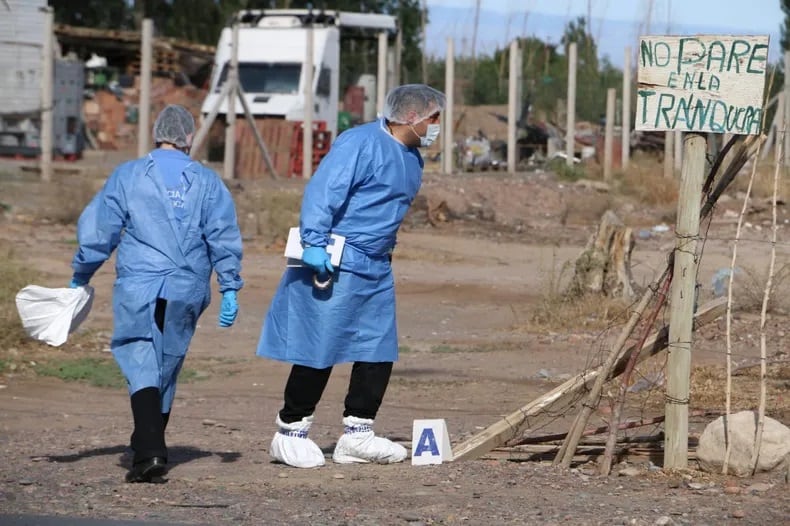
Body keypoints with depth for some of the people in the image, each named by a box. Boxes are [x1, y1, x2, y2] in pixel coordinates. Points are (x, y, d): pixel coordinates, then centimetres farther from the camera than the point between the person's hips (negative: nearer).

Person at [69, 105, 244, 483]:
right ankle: (152, 445, 28)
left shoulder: (127, 175, 1)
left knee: (141, 365, -6)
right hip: (187, 290, 2)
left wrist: (80, 278, 13)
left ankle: (149, 451, -24)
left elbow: (97, 230, 3)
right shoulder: (207, 182, 5)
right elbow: (224, 237, 2)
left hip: (138, 285, -2)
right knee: (168, 364, 16)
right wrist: (230, 289, 7)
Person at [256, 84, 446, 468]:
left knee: (379, 350, 6)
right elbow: (323, 191, -22)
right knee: (320, 349, -5)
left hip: (376, 268, 9)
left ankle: (357, 434, 14)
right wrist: (314, 244, -27)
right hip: (336, 264, -9)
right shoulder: (360, 144, -15)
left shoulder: (412, 159, 15)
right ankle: (291, 432, 6)